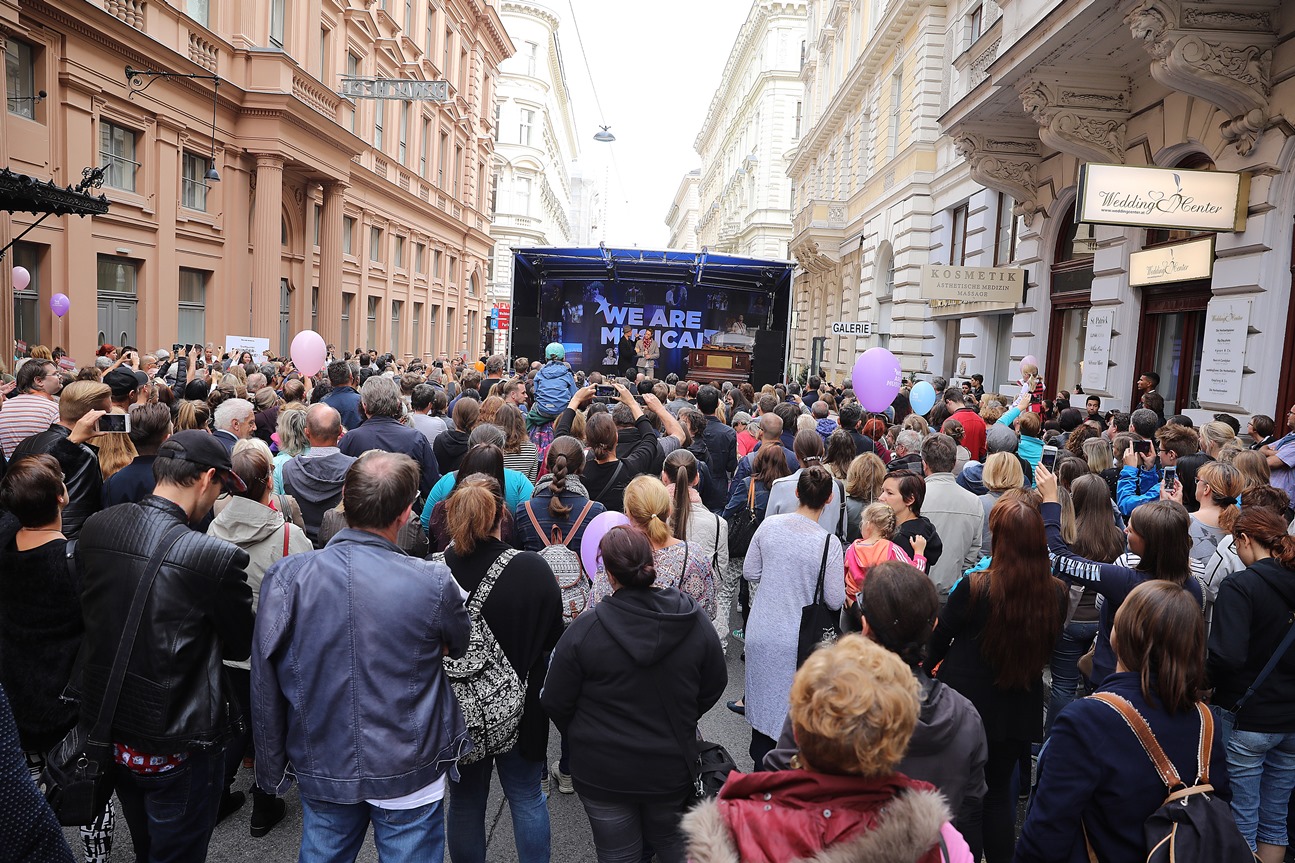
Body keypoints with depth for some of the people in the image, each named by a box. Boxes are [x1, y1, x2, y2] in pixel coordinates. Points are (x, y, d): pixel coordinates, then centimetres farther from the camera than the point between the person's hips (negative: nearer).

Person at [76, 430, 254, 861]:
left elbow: (92, 612, 6)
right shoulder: (215, 556, -28)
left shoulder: (94, 527, -8)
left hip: (106, 730, 6)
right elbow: (241, 645, -13)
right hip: (175, 749, -6)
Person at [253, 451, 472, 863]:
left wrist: (272, 768, 8)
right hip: (408, 770, -2)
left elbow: (265, 685, -6)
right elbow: (459, 647, 1)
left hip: (321, 767, 3)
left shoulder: (286, 577, -15)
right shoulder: (433, 582, -20)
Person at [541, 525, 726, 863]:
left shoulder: (584, 629, -22)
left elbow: (555, 703, -11)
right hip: (672, 767, 3)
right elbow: (714, 687, 1)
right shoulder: (696, 621, -13)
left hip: (603, 769, -2)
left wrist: (580, 735, 9)